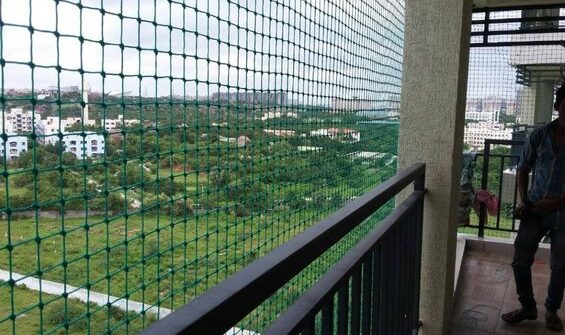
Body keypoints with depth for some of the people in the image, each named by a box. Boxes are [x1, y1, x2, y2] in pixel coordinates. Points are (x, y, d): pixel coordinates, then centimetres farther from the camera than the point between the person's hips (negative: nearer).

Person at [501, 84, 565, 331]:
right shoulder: (539, 136, -2)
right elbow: (523, 170, 9)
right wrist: (523, 201, -2)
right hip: (535, 210, 2)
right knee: (520, 262, 4)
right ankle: (528, 307, 25)